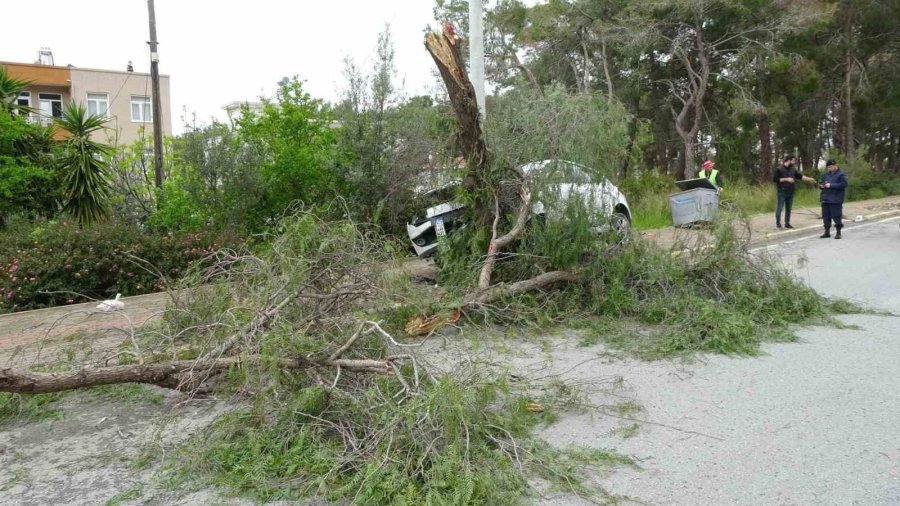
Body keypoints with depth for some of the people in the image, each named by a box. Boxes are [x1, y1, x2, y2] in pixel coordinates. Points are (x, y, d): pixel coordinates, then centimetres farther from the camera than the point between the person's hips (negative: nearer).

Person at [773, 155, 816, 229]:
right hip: (782, 192, -6)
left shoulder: (793, 169, 13)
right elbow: (775, 179, -14)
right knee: (780, 208, -4)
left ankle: (787, 223, 14)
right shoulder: (779, 169, -7)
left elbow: (800, 176, 20)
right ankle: (778, 223, 3)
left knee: (788, 209, 9)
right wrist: (786, 179, -17)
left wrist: (809, 179, 13)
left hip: (790, 192, 6)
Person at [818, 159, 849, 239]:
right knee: (826, 216, 9)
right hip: (825, 199, 6)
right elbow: (820, 182, 23)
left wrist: (831, 185, -20)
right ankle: (827, 232, 18)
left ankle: (838, 233, 7)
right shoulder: (826, 174, 14)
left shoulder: (841, 174, -5)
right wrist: (821, 185, -1)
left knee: (836, 216, -4)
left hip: (836, 200, -6)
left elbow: (844, 184, -17)